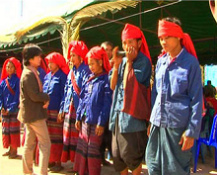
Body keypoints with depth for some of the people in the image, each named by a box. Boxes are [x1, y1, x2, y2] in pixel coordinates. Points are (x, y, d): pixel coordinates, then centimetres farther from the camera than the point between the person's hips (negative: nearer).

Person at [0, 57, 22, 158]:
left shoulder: (17, 81, -5)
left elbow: (17, 96, -11)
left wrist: (11, 109, -16)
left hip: (14, 109, -5)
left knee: (14, 130, -1)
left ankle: (14, 150, 9)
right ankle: (10, 149, 22)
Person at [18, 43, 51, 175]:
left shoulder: (30, 72, 14)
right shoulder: (29, 74, -17)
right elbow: (35, 96, -22)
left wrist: (44, 99, -1)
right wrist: (47, 97, -5)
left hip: (29, 114, 10)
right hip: (35, 114, -10)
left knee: (29, 144, 15)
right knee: (45, 144, -6)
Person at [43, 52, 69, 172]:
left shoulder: (62, 76, -5)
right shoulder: (47, 76, 15)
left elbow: (64, 94, -9)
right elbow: (43, 93, 19)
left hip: (57, 111, -6)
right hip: (46, 110, 7)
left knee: (56, 137, -1)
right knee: (48, 137, 10)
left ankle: (58, 162, 8)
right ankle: (51, 160, 21)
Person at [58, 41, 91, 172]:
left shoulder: (86, 71, -7)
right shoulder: (71, 72, 17)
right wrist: (62, 109, 15)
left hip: (80, 110, -8)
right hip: (70, 109, 8)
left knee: (79, 137, -2)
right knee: (70, 136, 10)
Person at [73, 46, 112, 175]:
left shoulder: (106, 80, -9)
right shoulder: (90, 80, 13)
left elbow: (107, 103, -15)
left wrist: (101, 122, -17)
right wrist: (78, 117, 13)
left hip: (96, 121, -7)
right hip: (85, 120, 7)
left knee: (93, 150, 2)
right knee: (82, 148, 13)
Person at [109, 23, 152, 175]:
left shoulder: (143, 61, -8)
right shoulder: (122, 61, 12)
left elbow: (128, 85, -16)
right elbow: (113, 86, 7)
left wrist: (129, 62, -11)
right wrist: (116, 64, -3)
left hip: (132, 113, -7)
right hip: (118, 111, 7)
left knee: (130, 153, -2)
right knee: (117, 153, 12)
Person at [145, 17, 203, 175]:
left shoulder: (190, 62, -7)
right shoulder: (161, 61, 8)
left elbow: (196, 99, -8)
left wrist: (192, 131, -11)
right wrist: (152, 120, 12)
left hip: (178, 124, -5)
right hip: (158, 123, 5)